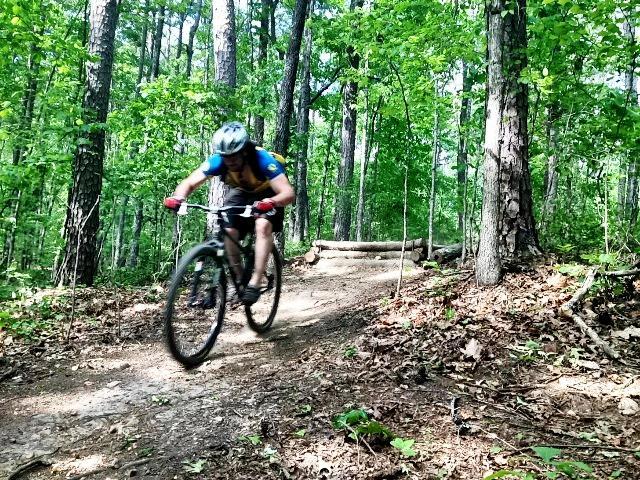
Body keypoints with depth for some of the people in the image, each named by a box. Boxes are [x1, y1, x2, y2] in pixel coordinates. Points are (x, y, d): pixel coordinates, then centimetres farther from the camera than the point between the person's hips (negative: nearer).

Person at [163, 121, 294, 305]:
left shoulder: (263, 160, -35)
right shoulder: (218, 161, -25)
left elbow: (288, 193, -43)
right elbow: (189, 183, -23)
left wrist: (270, 203, -63)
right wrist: (178, 198, -44)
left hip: (267, 196, -4)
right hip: (241, 193, 4)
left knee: (263, 226, -31)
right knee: (228, 231, -17)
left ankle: (255, 283, -26)